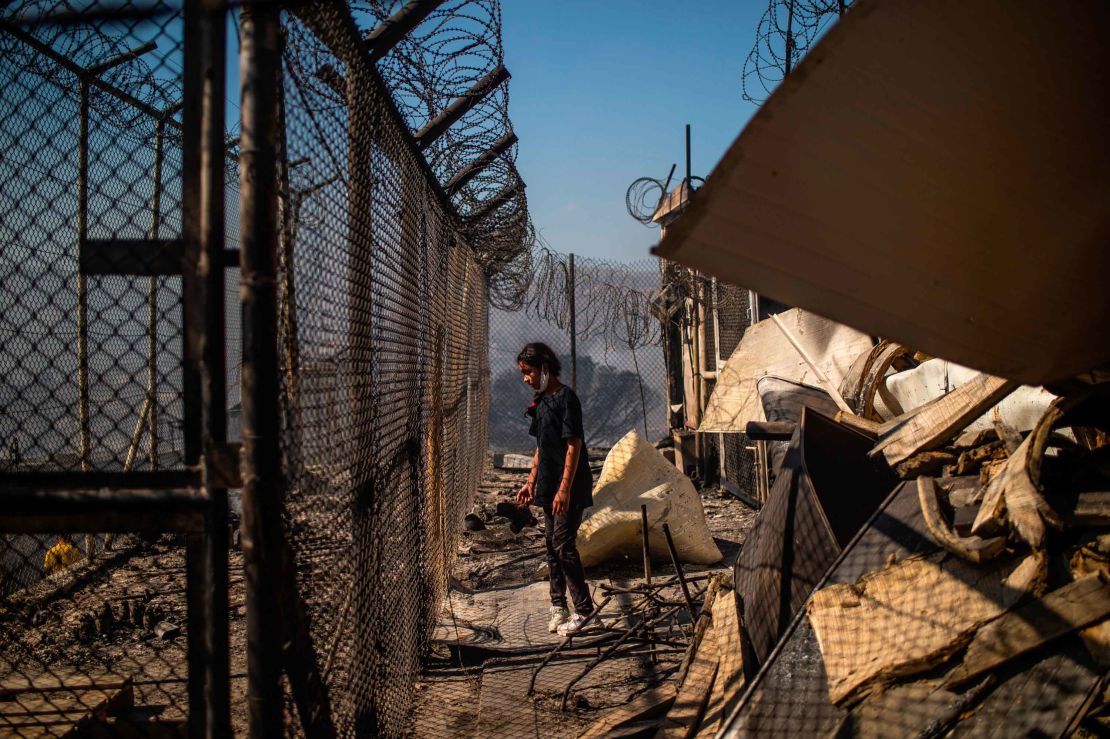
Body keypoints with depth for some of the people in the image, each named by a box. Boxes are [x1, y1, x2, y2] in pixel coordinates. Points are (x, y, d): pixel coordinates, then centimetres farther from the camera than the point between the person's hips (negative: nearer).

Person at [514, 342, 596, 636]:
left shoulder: (565, 398, -14)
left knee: (564, 546, -8)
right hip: (548, 487, 9)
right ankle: (558, 605, 23)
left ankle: (583, 608, 3)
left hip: (568, 489, -9)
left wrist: (564, 488, -22)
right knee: (552, 545, 13)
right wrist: (531, 481, 18)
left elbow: (573, 445, -18)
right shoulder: (541, 401, 13)